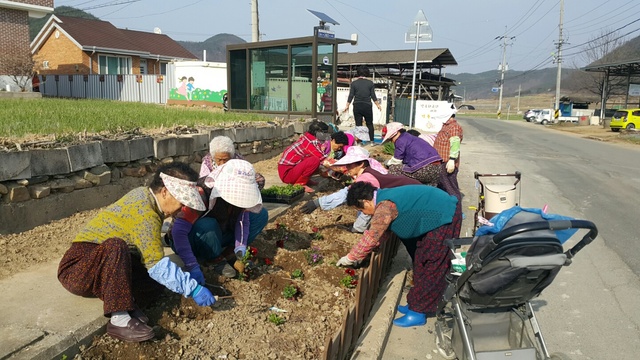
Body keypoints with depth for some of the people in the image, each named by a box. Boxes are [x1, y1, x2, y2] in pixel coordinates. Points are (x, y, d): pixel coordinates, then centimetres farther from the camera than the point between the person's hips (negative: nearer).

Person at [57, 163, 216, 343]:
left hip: (107, 265, 9)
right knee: (116, 246, -40)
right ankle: (119, 319, -37)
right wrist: (193, 288, -28)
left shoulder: (144, 194, 0)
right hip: (78, 269, -8)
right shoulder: (145, 214, -26)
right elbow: (157, 265, -31)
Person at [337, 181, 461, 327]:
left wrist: (350, 258, -8)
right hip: (440, 214, 10)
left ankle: (418, 312, 7)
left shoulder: (385, 206, -23)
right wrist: (358, 255, 13)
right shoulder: (384, 198, 8)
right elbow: (381, 232, 15)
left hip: (444, 218, -10)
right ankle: (418, 304, 27)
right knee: (421, 261, 16)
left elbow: (371, 237, -19)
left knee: (432, 267, -2)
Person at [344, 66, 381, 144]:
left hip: (357, 106, 0)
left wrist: (347, 106, 9)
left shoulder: (354, 83, -2)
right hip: (367, 106, 0)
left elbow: (351, 96, -1)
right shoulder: (370, 83, -2)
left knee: (358, 125, 4)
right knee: (369, 124, 11)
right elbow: (373, 96, -1)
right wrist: (378, 105, 11)